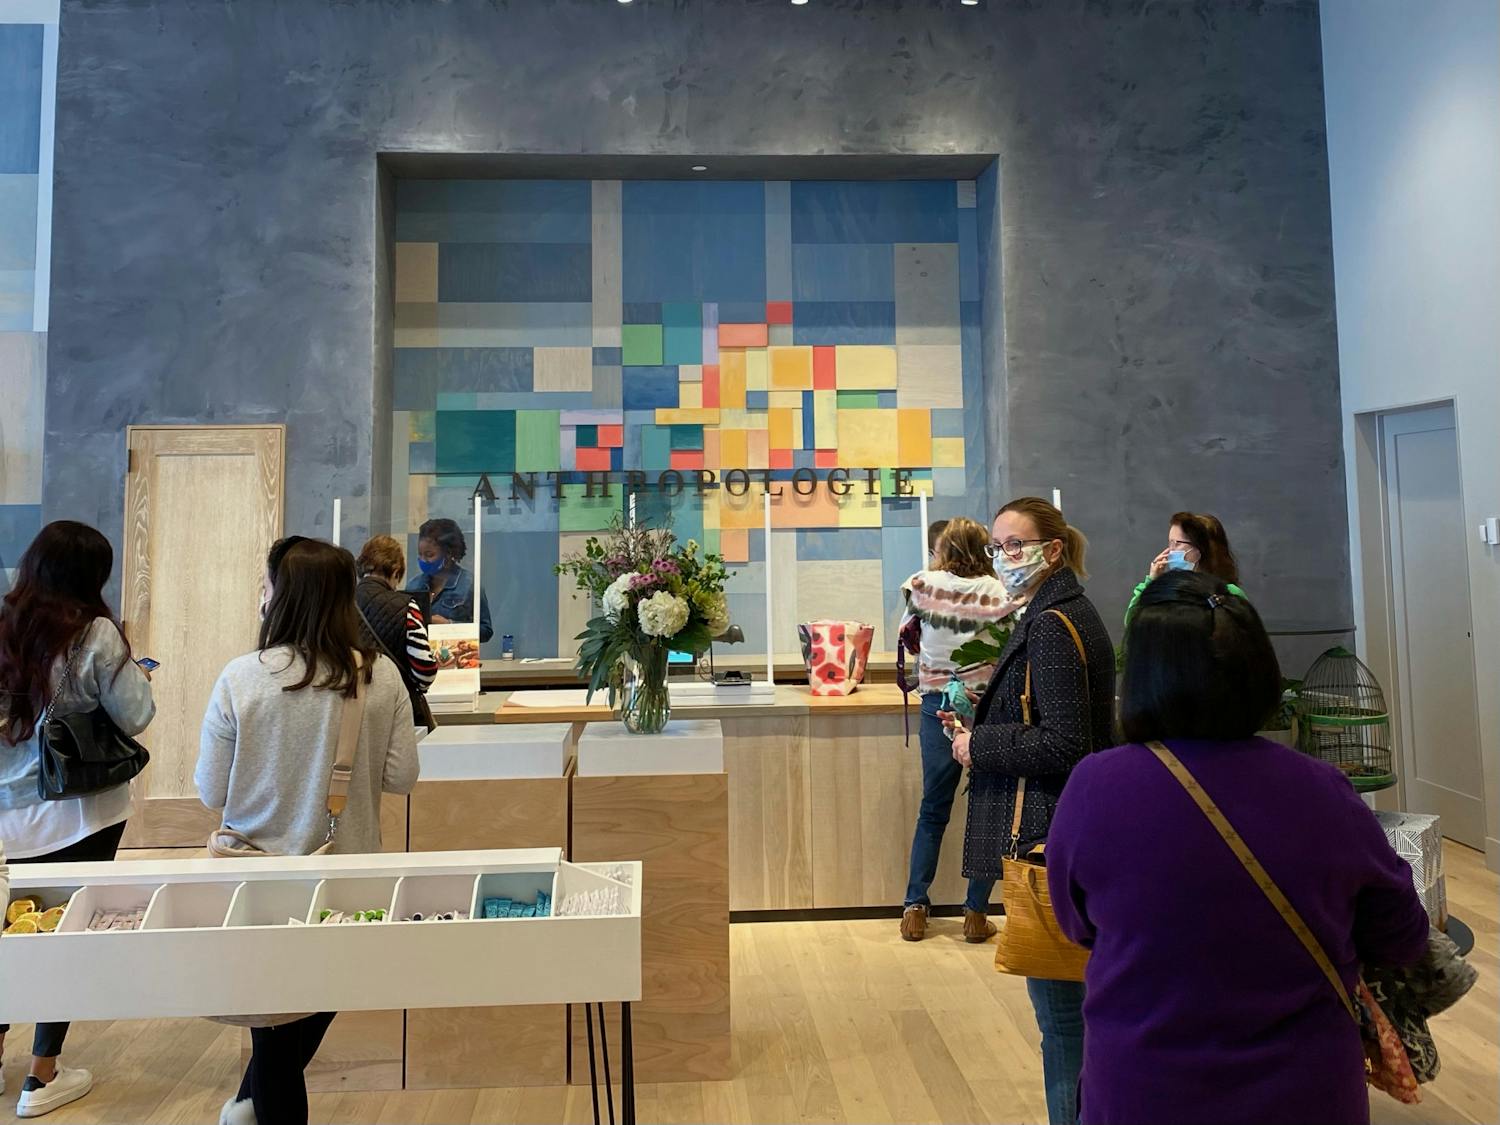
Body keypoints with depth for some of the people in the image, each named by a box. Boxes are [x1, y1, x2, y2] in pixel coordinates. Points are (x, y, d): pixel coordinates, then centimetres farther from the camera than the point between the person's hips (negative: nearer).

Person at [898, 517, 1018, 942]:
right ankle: (976, 912, 15)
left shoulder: (922, 585, -4)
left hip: (938, 705, 1)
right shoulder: (999, 593, -6)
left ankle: (915, 908, 16)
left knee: (933, 810, 14)